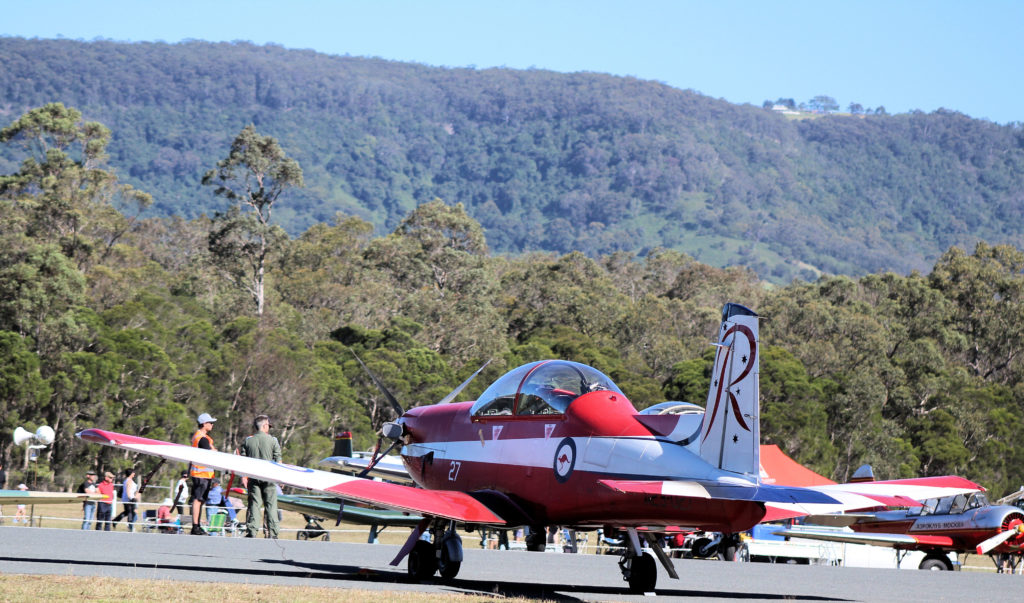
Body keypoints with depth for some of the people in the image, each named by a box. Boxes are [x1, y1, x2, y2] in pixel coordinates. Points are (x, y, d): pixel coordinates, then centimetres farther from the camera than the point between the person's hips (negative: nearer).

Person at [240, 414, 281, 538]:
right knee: (270, 505, 2)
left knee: (253, 504, 4)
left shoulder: (247, 441, 4)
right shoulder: (272, 440, -2)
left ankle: (251, 531, -1)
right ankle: (272, 533, 1)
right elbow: (278, 460, 0)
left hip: (253, 477, 2)